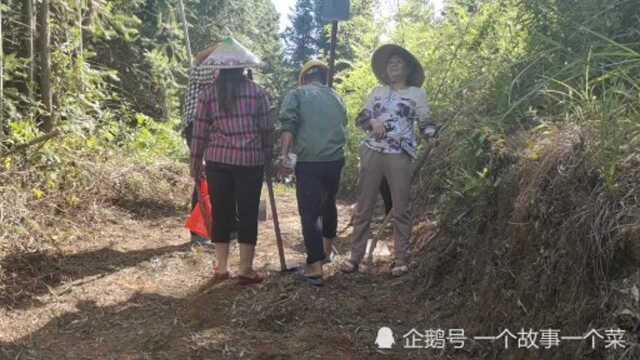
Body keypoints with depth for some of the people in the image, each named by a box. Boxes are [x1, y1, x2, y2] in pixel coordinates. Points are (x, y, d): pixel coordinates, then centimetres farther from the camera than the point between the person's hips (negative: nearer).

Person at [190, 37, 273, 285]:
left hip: (217, 160, 1)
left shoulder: (208, 93, 4)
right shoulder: (257, 92, 3)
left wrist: (195, 162, 14)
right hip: (250, 160, -1)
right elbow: (267, 129, 4)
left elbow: (199, 131, 5)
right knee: (248, 213, 5)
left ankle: (221, 268, 18)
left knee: (221, 212, 11)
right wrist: (268, 158, 14)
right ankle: (246, 271, 8)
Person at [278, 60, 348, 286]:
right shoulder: (336, 97, 18)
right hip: (335, 159, 5)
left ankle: (315, 268, -9)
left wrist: (284, 155, -14)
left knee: (310, 212, -4)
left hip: (308, 161, -5)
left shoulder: (297, 94, 3)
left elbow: (288, 125, -11)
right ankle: (326, 249, 41)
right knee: (328, 204, 25)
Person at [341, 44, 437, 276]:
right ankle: (355, 257, 8)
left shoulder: (417, 93, 8)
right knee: (363, 207, 2)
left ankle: (401, 260, 7)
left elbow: (426, 124, 6)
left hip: (400, 156, -3)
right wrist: (372, 121, -7)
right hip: (372, 153, 3)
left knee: (400, 209, 0)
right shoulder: (378, 92, 17)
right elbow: (361, 119, 15)